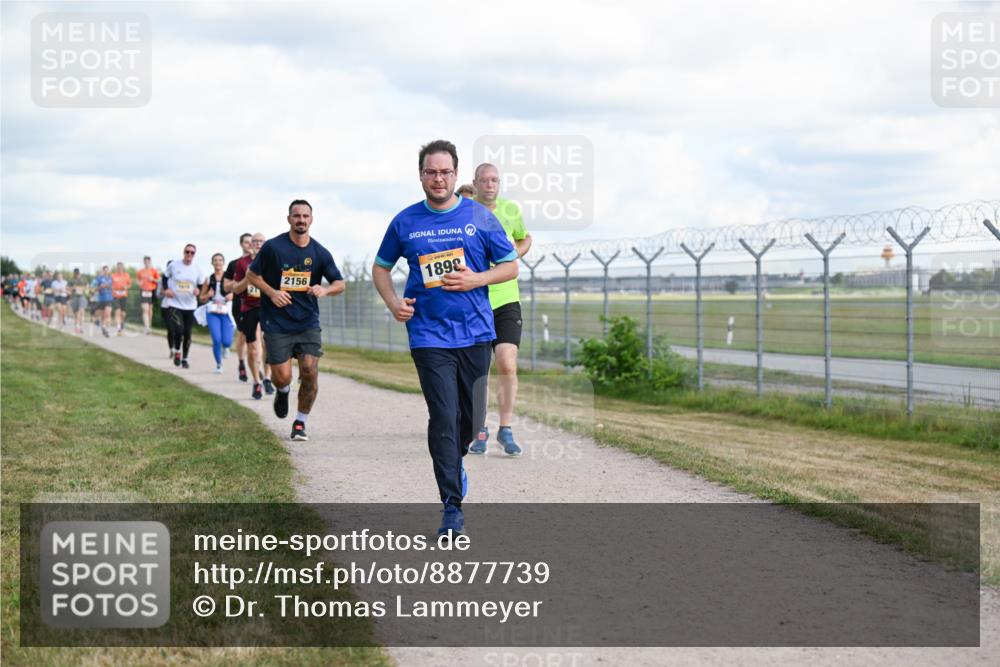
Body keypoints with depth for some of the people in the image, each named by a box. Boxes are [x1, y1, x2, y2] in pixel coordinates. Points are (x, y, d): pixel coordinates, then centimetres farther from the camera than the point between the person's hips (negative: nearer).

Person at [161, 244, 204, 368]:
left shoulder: (196, 269, 0)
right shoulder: (174, 265, -5)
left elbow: (201, 284, 11)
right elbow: (165, 277, 9)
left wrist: (198, 289, -11)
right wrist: (166, 289, -6)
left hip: (190, 305, 3)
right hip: (174, 303, -3)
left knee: (187, 333, 7)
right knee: (178, 329, -19)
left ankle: (184, 358, 22)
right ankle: (177, 351, 8)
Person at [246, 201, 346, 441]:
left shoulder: (320, 253, 1)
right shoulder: (273, 247, -5)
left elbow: (340, 284, 7)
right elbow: (252, 274, 4)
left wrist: (325, 290, -16)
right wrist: (271, 292, -12)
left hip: (308, 322, 2)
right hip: (276, 323, -2)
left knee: (310, 372, -9)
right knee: (282, 376, -6)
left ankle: (300, 423, 9)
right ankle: (282, 392, 33)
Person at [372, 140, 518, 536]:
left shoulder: (480, 217, 2)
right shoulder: (405, 222, 4)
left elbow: (510, 266, 6)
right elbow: (381, 267, 16)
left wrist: (475, 280, -12)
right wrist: (393, 302, -2)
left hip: (475, 333, 1)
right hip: (429, 335, -1)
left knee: (472, 419, 9)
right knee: (443, 417, -10)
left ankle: (453, 462, 43)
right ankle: (452, 508, -7)